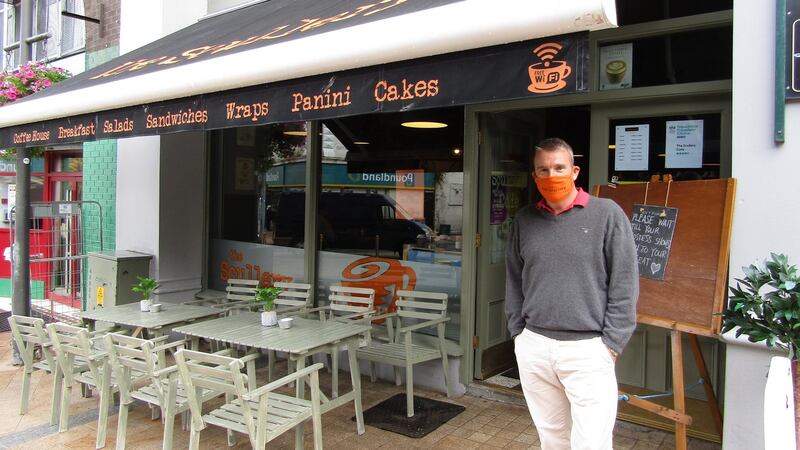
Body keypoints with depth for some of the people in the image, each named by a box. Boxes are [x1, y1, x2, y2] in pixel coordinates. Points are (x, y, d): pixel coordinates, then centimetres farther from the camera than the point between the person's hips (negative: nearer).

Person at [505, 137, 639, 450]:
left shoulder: (607, 214, -5)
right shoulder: (524, 220, 7)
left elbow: (625, 283, -5)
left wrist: (611, 343, -7)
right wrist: (517, 331, 9)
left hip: (588, 349, -3)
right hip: (533, 347, 4)